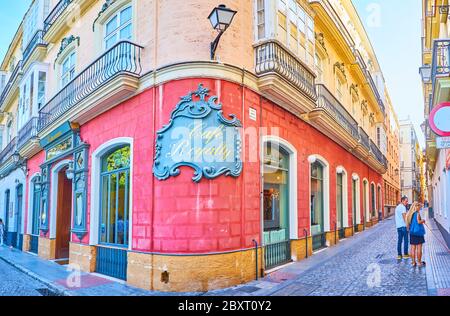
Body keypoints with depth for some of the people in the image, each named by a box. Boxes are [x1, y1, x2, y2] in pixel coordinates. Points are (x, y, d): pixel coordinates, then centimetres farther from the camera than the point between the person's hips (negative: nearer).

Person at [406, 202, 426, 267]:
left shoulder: (410, 214, 9)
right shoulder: (417, 213, -11)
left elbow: (408, 223, 11)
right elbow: (418, 221, -22)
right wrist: (423, 220, -4)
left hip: (412, 232, 6)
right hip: (418, 232, -6)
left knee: (413, 248, 7)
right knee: (419, 248, 2)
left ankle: (413, 262, 11)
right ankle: (419, 262, 6)